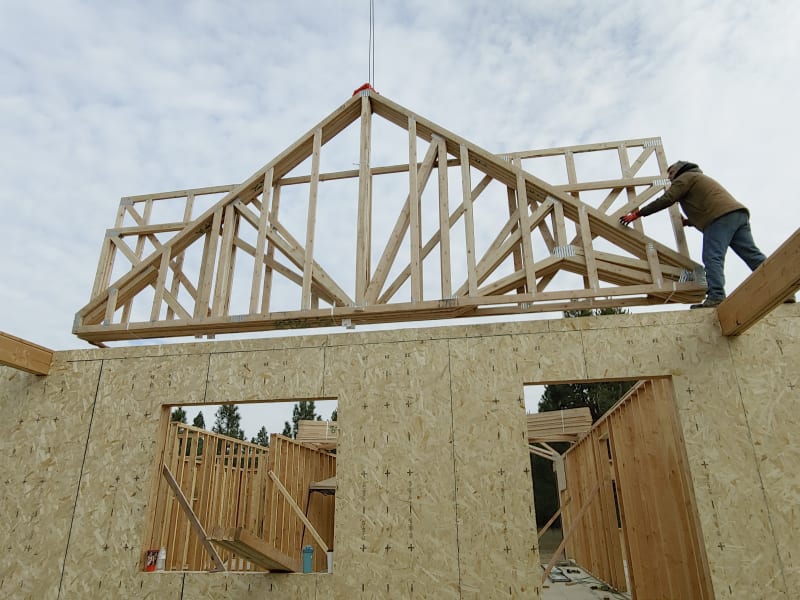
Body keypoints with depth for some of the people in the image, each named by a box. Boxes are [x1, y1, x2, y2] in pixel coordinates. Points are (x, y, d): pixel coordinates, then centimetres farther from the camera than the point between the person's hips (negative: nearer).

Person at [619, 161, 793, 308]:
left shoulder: (685, 177, 11)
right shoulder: (700, 178, 40)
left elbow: (665, 200, -2)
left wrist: (637, 213, -1)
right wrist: (689, 221, 34)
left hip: (721, 216, -9)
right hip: (738, 212, 9)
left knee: (712, 257, -17)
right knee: (753, 254, 1)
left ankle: (716, 296, -30)